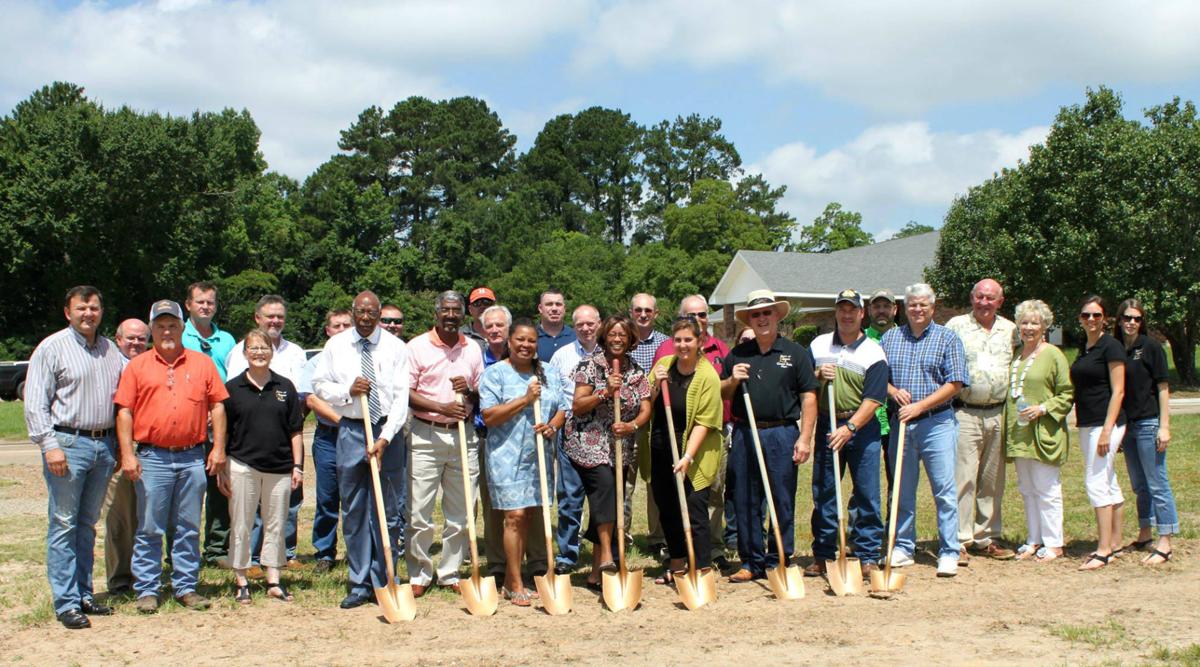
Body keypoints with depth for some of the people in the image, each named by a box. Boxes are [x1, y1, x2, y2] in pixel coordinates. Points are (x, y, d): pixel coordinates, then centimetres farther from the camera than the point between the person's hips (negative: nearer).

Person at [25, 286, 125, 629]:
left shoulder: (111, 349, 13)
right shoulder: (51, 348, -3)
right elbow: (35, 404, -8)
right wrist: (50, 445, -14)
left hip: (103, 444, 5)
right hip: (68, 443, -5)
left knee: (88, 524, 12)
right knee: (64, 525, -3)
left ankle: (84, 594, 19)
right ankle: (66, 603, -1)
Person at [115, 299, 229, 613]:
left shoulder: (202, 364, 9)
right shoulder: (137, 367, 6)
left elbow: (217, 406, 9)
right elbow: (124, 412, 2)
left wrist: (218, 448, 1)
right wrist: (127, 454, -6)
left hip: (192, 458, 1)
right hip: (152, 458, -1)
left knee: (189, 529, 8)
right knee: (149, 529, 2)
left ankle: (186, 586, 16)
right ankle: (146, 589, 10)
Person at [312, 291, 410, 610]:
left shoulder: (396, 347, -2)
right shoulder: (336, 345, 5)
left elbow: (401, 396, -7)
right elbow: (319, 385, 9)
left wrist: (385, 438, -17)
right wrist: (348, 390, -11)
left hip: (388, 431, -2)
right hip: (351, 431, 2)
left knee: (387, 511, 2)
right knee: (354, 512, 5)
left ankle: (384, 582, 12)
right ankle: (359, 584, 13)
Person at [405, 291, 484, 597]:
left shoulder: (473, 349, 11)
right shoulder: (418, 347, -1)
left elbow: (483, 395, 17)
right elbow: (405, 393, -6)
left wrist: (470, 391, -6)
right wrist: (441, 407, -17)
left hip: (463, 436, 4)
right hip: (426, 436, -4)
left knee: (460, 514, 7)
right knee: (419, 512, -3)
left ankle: (450, 573, 19)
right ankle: (419, 575, 10)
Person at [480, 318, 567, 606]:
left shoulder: (547, 375, 13)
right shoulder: (495, 373, -4)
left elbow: (561, 408, 14)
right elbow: (489, 416, -12)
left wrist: (552, 426, -8)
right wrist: (525, 399, -15)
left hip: (539, 456, 5)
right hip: (507, 455, -5)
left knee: (527, 516, 9)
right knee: (515, 516, -10)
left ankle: (510, 579, 20)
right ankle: (516, 585, -2)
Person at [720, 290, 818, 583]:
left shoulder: (795, 352, 5)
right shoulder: (737, 354, 13)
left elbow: (808, 397, 1)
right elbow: (721, 394, 18)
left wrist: (805, 438, -7)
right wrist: (732, 380, -4)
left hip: (782, 434, -3)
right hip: (744, 435, 3)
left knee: (782, 502, 1)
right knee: (745, 501, 5)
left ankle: (778, 562, 10)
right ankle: (751, 562, 14)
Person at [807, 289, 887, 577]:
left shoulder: (873, 352, -3)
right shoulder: (818, 346, 9)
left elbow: (873, 399, -10)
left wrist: (849, 428, -20)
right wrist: (818, 376, -8)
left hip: (862, 427, -3)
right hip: (827, 426, 3)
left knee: (867, 496, -1)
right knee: (823, 494, 6)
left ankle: (868, 556, 7)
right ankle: (822, 556, 14)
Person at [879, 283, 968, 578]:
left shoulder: (947, 338, 1)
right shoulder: (890, 338, 11)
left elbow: (955, 383, -6)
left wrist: (919, 405, -13)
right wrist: (893, 391, -8)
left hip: (936, 422, -3)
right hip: (900, 422, 3)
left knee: (944, 490, -5)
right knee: (902, 490, 9)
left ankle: (949, 553, 0)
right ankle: (903, 548, 18)